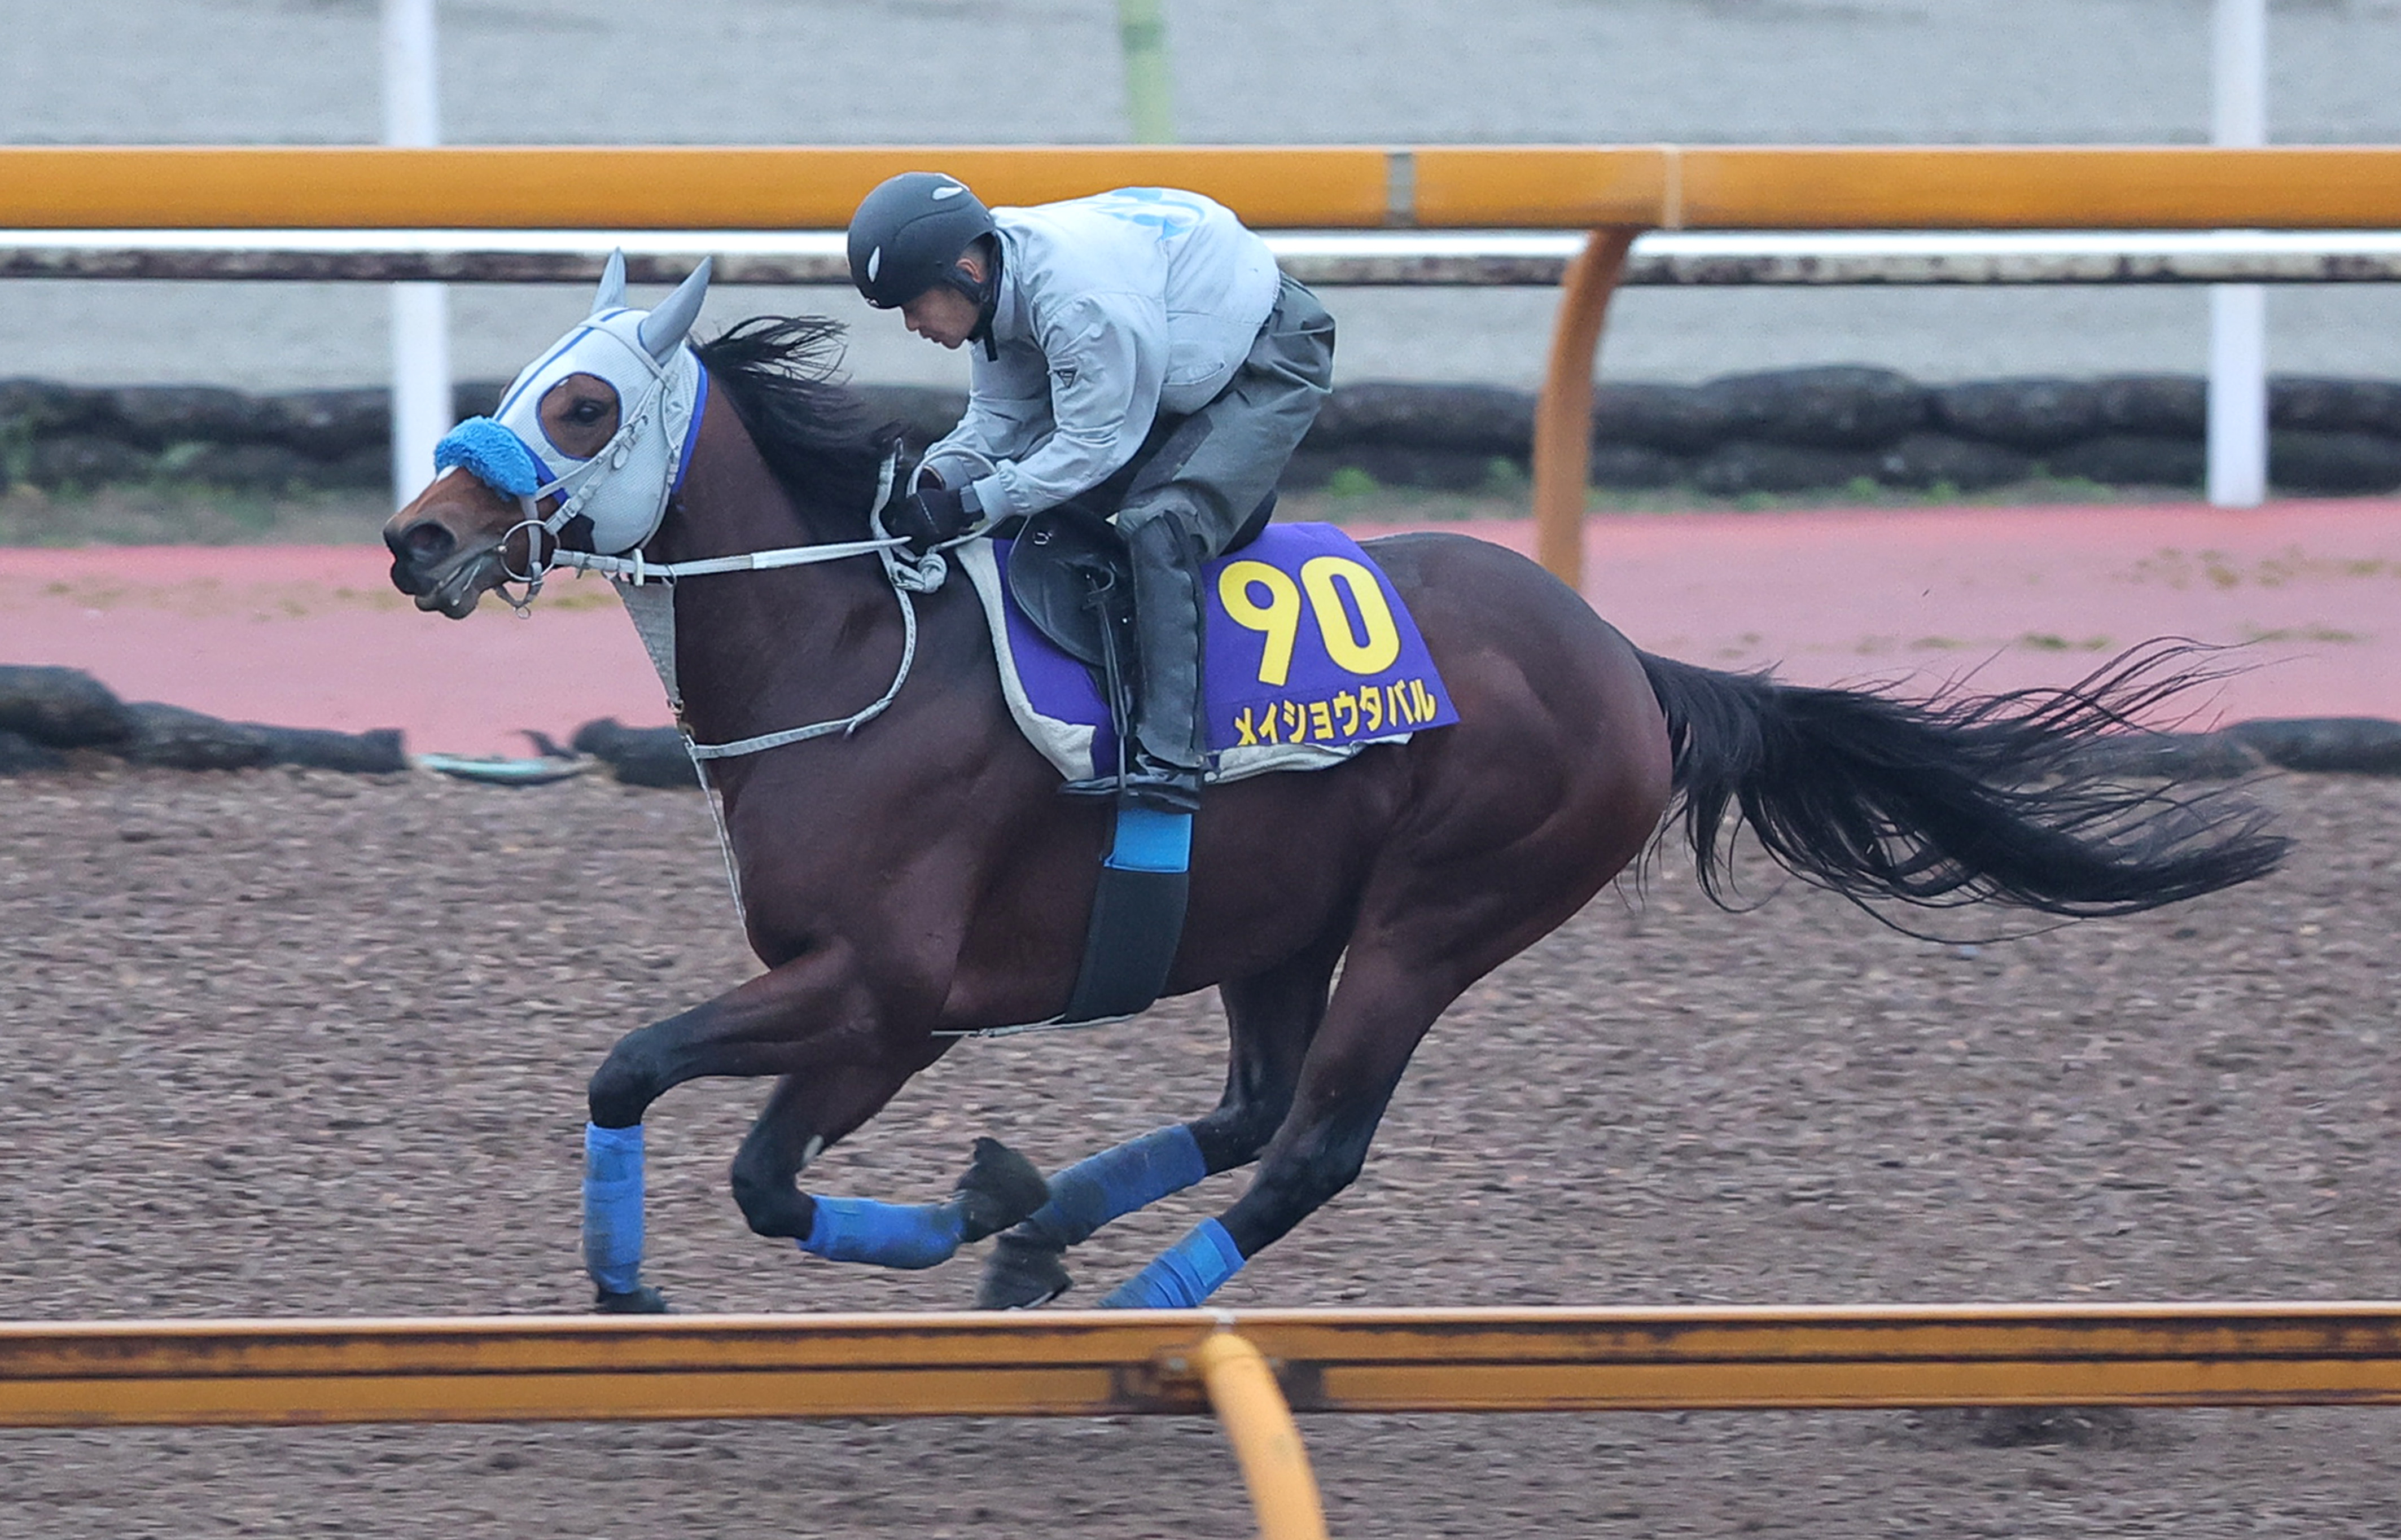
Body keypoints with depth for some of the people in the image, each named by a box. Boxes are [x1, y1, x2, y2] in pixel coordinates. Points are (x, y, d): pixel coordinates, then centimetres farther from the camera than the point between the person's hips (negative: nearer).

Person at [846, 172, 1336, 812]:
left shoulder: (1081, 298, -37)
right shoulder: (999, 285, -9)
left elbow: (1091, 447, -30)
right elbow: (998, 419, -3)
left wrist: (969, 505, -31)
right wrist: (933, 481, -21)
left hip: (1273, 364, -10)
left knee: (1160, 524, -25)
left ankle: (1168, 758, -31)